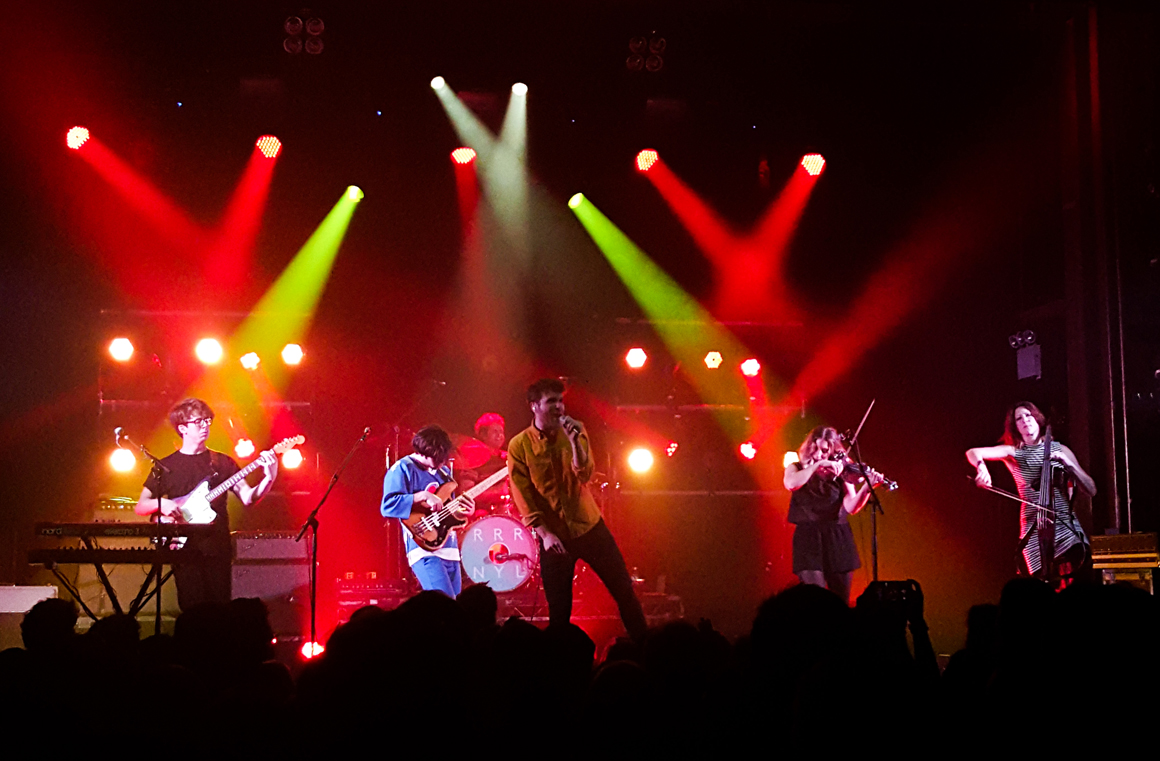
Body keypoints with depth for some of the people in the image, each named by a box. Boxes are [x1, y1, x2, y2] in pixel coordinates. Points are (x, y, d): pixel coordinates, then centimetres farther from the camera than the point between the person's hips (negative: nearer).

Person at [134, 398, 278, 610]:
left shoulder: (222, 462, 11)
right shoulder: (166, 466, 8)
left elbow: (248, 498, 3)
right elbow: (140, 507, 8)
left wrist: (269, 478, -14)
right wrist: (161, 503, -13)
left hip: (218, 548, 1)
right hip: (185, 548, -1)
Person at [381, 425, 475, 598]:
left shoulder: (443, 471, 18)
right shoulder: (403, 469, -7)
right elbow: (388, 506, -18)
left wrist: (462, 510, 4)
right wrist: (422, 496, -23)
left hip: (450, 550, 8)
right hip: (425, 548, -8)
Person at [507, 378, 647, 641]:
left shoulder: (575, 431, 0)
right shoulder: (519, 446, -7)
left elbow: (585, 476, -11)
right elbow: (523, 498, -8)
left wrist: (574, 441, -24)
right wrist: (544, 533, -16)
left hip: (590, 527, 2)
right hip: (554, 537, -2)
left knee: (624, 590, 6)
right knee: (559, 610, 3)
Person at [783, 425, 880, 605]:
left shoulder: (840, 473, 8)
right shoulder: (796, 468, 8)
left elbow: (851, 507, -6)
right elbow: (790, 484, -16)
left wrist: (866, 488, -22)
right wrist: (817, 465, -19)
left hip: (838, 539, 2)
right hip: (808, 539, -2)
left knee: (841, 601, 2)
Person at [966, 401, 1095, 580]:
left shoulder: (1060, 450, 10)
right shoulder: (1013, 452, 7)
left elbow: (1091, 490, 7)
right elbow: (973, 453, -8)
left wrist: (1067, 463, -5)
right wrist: (981, 466, -29)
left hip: (1067, 527, 1)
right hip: (1034, 531, -1)